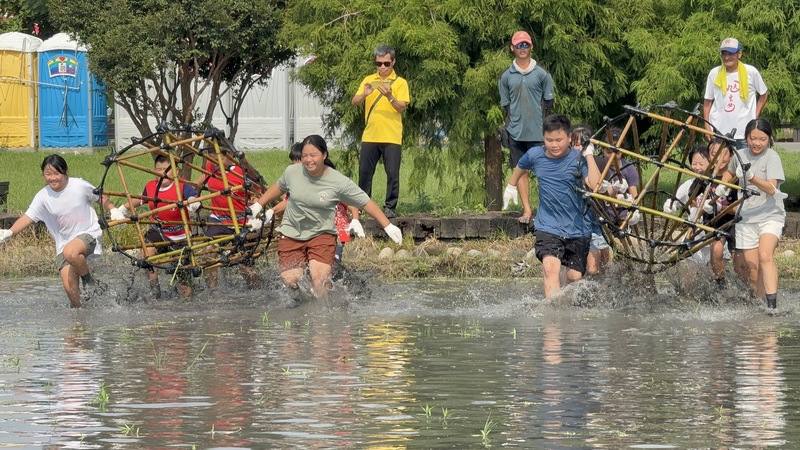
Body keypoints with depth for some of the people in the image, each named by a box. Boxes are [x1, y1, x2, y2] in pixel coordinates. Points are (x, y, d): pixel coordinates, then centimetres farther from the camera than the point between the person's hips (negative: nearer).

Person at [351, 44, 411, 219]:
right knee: (364, 171, 5)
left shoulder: (400, 82, 1)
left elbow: (402, 107, -8)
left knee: (392, 173, -3)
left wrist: (389, 96, -25)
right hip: (370, 136, 3)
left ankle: (390, 207, 4)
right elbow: (354, 102, 4)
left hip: (392, 137, -3)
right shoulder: (368, 80, 11)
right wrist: (364, 94, -17)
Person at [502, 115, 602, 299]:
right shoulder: (535, 155, -1)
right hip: (548, 227, 0)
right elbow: (520, 167, 25)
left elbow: (596, 185, -26)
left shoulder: (578, 158, -9)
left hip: (577, 229, 0)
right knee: (551, 267, -24)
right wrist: (511, 186, 37)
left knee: (575, 277, 5)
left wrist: (589, 155, -22)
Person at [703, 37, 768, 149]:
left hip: (744, 132, -1)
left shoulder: (751, 72, -2)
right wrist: (707, 127, 3)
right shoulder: (714, 73, 2)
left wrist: (755, 117, 4)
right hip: (718, 132, 1)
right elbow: (707, 102, 8)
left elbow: (763, 95, 12)